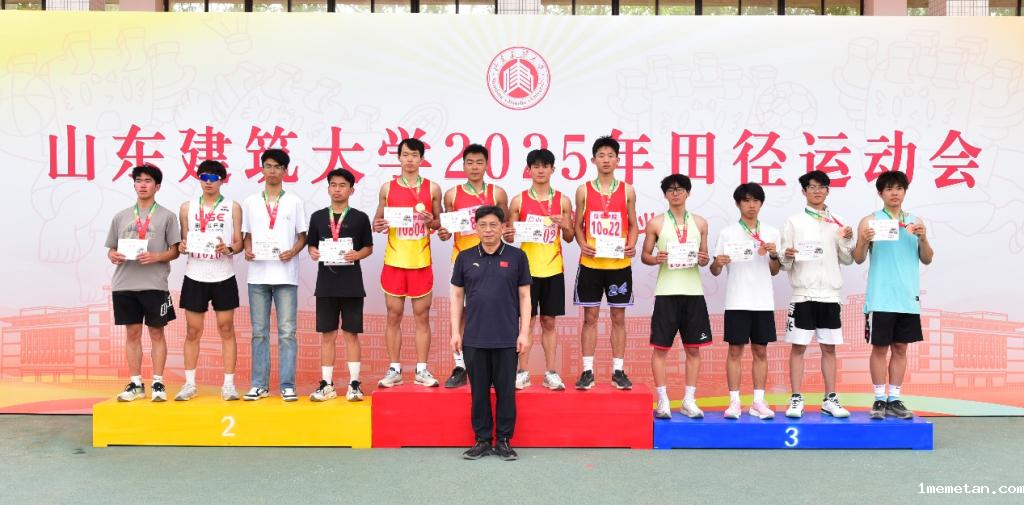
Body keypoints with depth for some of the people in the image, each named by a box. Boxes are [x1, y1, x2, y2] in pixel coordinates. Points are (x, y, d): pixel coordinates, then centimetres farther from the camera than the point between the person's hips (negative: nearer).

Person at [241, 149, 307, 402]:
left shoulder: (294, 202, 7)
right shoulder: (250, 202, 12)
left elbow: (302, 235, 7)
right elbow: (247, 235, 15)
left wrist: (293, 251, -11)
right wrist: (247, 250, -5)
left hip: (285, 274, -2)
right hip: (257, 274, 2)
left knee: (287, 332, -3)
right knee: (259, 332, 5)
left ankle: (287, 385, 2)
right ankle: (259, 384, 11)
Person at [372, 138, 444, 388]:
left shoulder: (432, 188, 4)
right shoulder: (387, 188, 6)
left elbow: (440, 223, 10)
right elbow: (378, 220, 13)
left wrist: (431, 222, -12)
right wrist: (377, 226, -9)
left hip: (421, 261, 0)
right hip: (394, 261, 1)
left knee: (422, 316, 4)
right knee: (394, 316, 5)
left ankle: (422, 370, 13)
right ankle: (394, 369, 14)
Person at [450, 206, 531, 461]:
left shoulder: (516, 256, 1)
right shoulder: (465, 258, 5)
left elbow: (524, 295, 2)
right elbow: (457, 296, 8)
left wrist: (524, 332, -4)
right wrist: (455, 332, 2)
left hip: (507, 339, -1)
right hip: (474, 339, 2)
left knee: (506, 390, 5)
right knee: (479, 391, 8)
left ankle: (504, 441, 17)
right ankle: (482, 440, 19)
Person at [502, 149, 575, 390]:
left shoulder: (562, 201, 5)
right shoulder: (519, 200, 3)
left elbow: (569, 238, 9)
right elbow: (510, 235, 6)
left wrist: (565, 226, -12)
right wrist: (508, 236, -17)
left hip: (553, 270, 1)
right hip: (527, 268, -1)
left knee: (549, 321, 6)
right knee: (526, 320, 3)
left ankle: (551, 373, 13)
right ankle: (523, 372, 10)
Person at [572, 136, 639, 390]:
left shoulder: (627, 190, 5)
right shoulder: (584, 190, 4)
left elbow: (632, 225, 9)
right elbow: (578, 225, 7)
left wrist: (631, 245, -10)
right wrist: (582, 244, -12)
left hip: (619, 264, 1)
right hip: (591, 263, 0)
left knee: (618, 317, 6)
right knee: (590, 317, 3)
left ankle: (618, 371, 13)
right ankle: (588, 371, 10)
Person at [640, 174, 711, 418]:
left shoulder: (700, 223, 10)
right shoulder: (656, 223, 3)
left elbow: (704, 255, 15)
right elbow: (644, 255, 6)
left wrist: (703, 260, -7)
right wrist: (655, 259, -15)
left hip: (693, 292, 3)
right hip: (667, 292, -2)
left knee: (693, 348, 5)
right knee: (660, 347, -1)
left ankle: (689, 400, 14)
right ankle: (663, 401, 8)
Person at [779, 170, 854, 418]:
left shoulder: (837, 222, 10)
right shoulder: (794, 222, 3)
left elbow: (847, 260, 10)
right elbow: (784, 264, 1)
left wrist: (847, 241, -8)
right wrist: (787, 257, -21)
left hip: (830, 294, 3)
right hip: (803, 294, -2)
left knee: (829, 348, 7)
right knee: (798, 347, -1)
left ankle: (830, 399, 15)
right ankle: (796, 400, 5)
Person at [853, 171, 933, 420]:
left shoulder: (915, 221, 10)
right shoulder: (869, 221, 0)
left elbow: (927, 259, 8)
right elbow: (859, 259, -2)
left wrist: (923, 238, -10)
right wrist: (863, 242, -22)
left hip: (908, 297, 3)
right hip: (881, 298, -3)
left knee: (900, 348, 8)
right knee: (880, 347, 1)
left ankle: (895, 399, 15)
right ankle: (879, 400, 8)